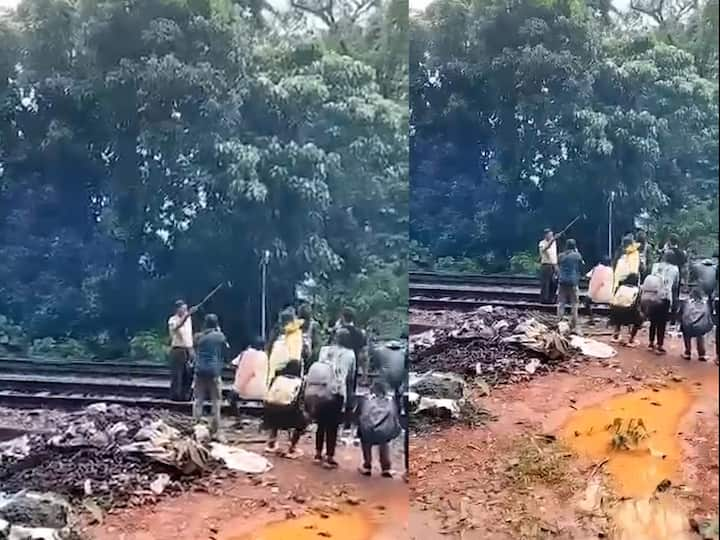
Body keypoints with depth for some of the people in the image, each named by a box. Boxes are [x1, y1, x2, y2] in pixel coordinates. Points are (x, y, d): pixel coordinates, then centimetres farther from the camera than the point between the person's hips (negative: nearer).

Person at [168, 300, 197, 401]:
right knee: (177, 374, -5)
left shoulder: (188, 318, 11)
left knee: (187, 374, 6)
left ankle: (185, 395, 13)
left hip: (187, 350, 6)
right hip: (177, 350, -6)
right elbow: (178, 326, -33)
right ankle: (175, 395, 1)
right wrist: (187, 315, -44)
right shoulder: (173, 320, -9)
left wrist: (191, 349, 15)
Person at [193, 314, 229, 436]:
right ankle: (214, 427, 0)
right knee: (216, 400, 3)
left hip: (200, 370, 3)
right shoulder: (220, 336, -1)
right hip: (214, 370, -3)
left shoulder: (200, 337, 6)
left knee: (198, 399, 8)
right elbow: (226, 348, 13)